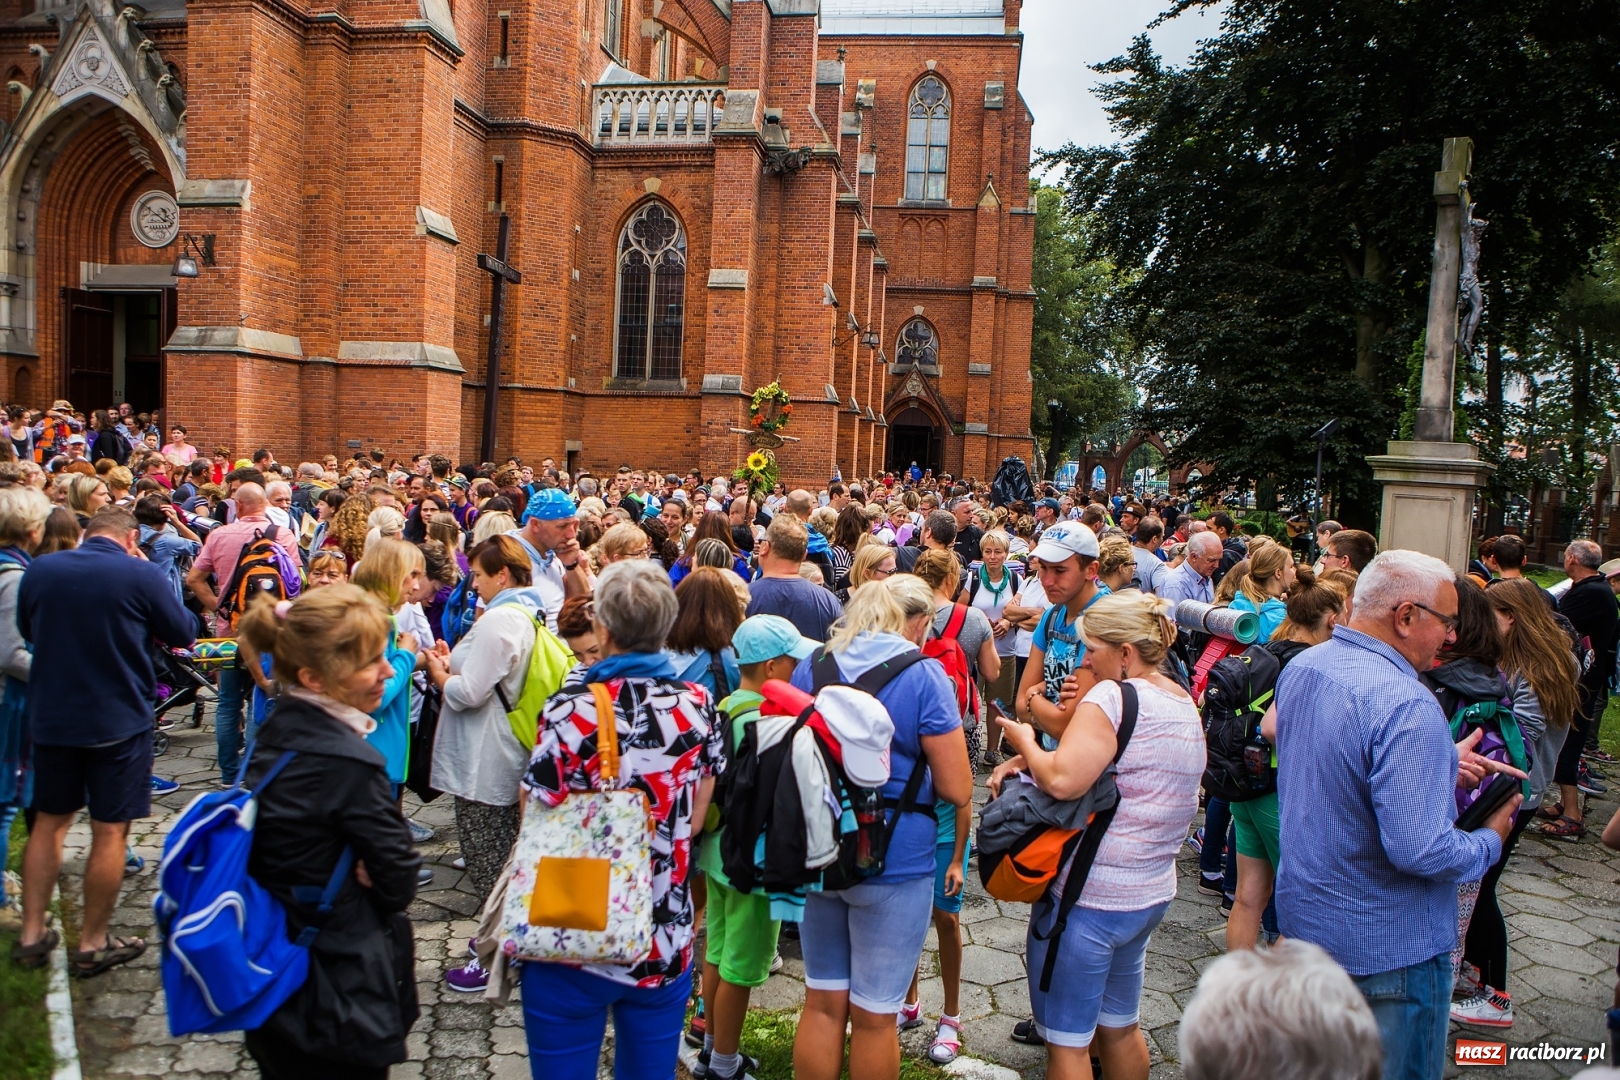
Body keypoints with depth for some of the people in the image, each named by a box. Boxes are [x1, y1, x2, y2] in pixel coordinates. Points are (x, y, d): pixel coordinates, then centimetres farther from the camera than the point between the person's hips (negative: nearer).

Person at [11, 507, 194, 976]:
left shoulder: (39, 570, -1)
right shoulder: (141, 575, -15)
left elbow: (26, 630, 16)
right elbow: (183, 633, -2)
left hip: (51, 717, 5)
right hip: (118, 720, -4)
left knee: (49, 821, 19)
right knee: (110, 831, 6)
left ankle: (32, 933, 26)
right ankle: (92, 945, 15)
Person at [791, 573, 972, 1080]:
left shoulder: (811, 666, 2)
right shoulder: (924, 676, -12)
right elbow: (957, 790, -12)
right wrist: (908, 761, 7)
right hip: (894, 859, -4)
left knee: (822, 1001, 19)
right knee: (874, 1014, 11)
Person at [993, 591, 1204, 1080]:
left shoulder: (1113, 697, -20)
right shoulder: (1187, 706, 9)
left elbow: (1062, 780, -31)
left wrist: (1025, 743, -12)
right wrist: (1025, 761, -3)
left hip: (1087, 896, -9)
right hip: (1151, 894, 9)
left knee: (1067, 1040, 7)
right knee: (1120, 1027, 24)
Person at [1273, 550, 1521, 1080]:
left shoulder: (1300, 668, 0)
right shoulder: (1406, 706, -29)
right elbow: (1419, 852, -30)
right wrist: (1491, 840, -11)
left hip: (1302, 916, 8)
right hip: (1389, 945, -8)